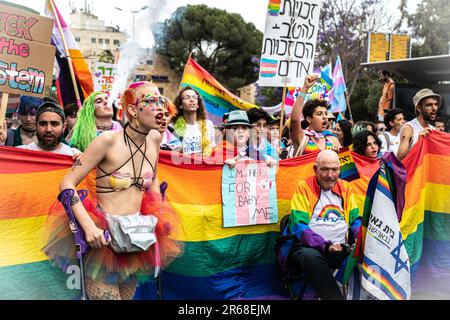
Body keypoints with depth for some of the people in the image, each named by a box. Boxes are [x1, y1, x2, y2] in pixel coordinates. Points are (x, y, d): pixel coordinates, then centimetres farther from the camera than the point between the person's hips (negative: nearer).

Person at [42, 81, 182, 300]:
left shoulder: (154, 138, 2)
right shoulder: (108, 140, -15)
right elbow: (67, 184, -13)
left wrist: (160, 218, 11)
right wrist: (88, 226, -23)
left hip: (137, 235, 6)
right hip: (103, 236, -6)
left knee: (127, 296, 20)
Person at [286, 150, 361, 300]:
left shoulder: (345, 187, 15)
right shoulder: (304, 187, 0)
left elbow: (356, 220, 14)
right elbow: (299, 226, -9)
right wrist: (325, 245, -22)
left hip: (342, 249, 4)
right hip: (310, 247, -3)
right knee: (310, 256, -37)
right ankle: (335, 296, -27)